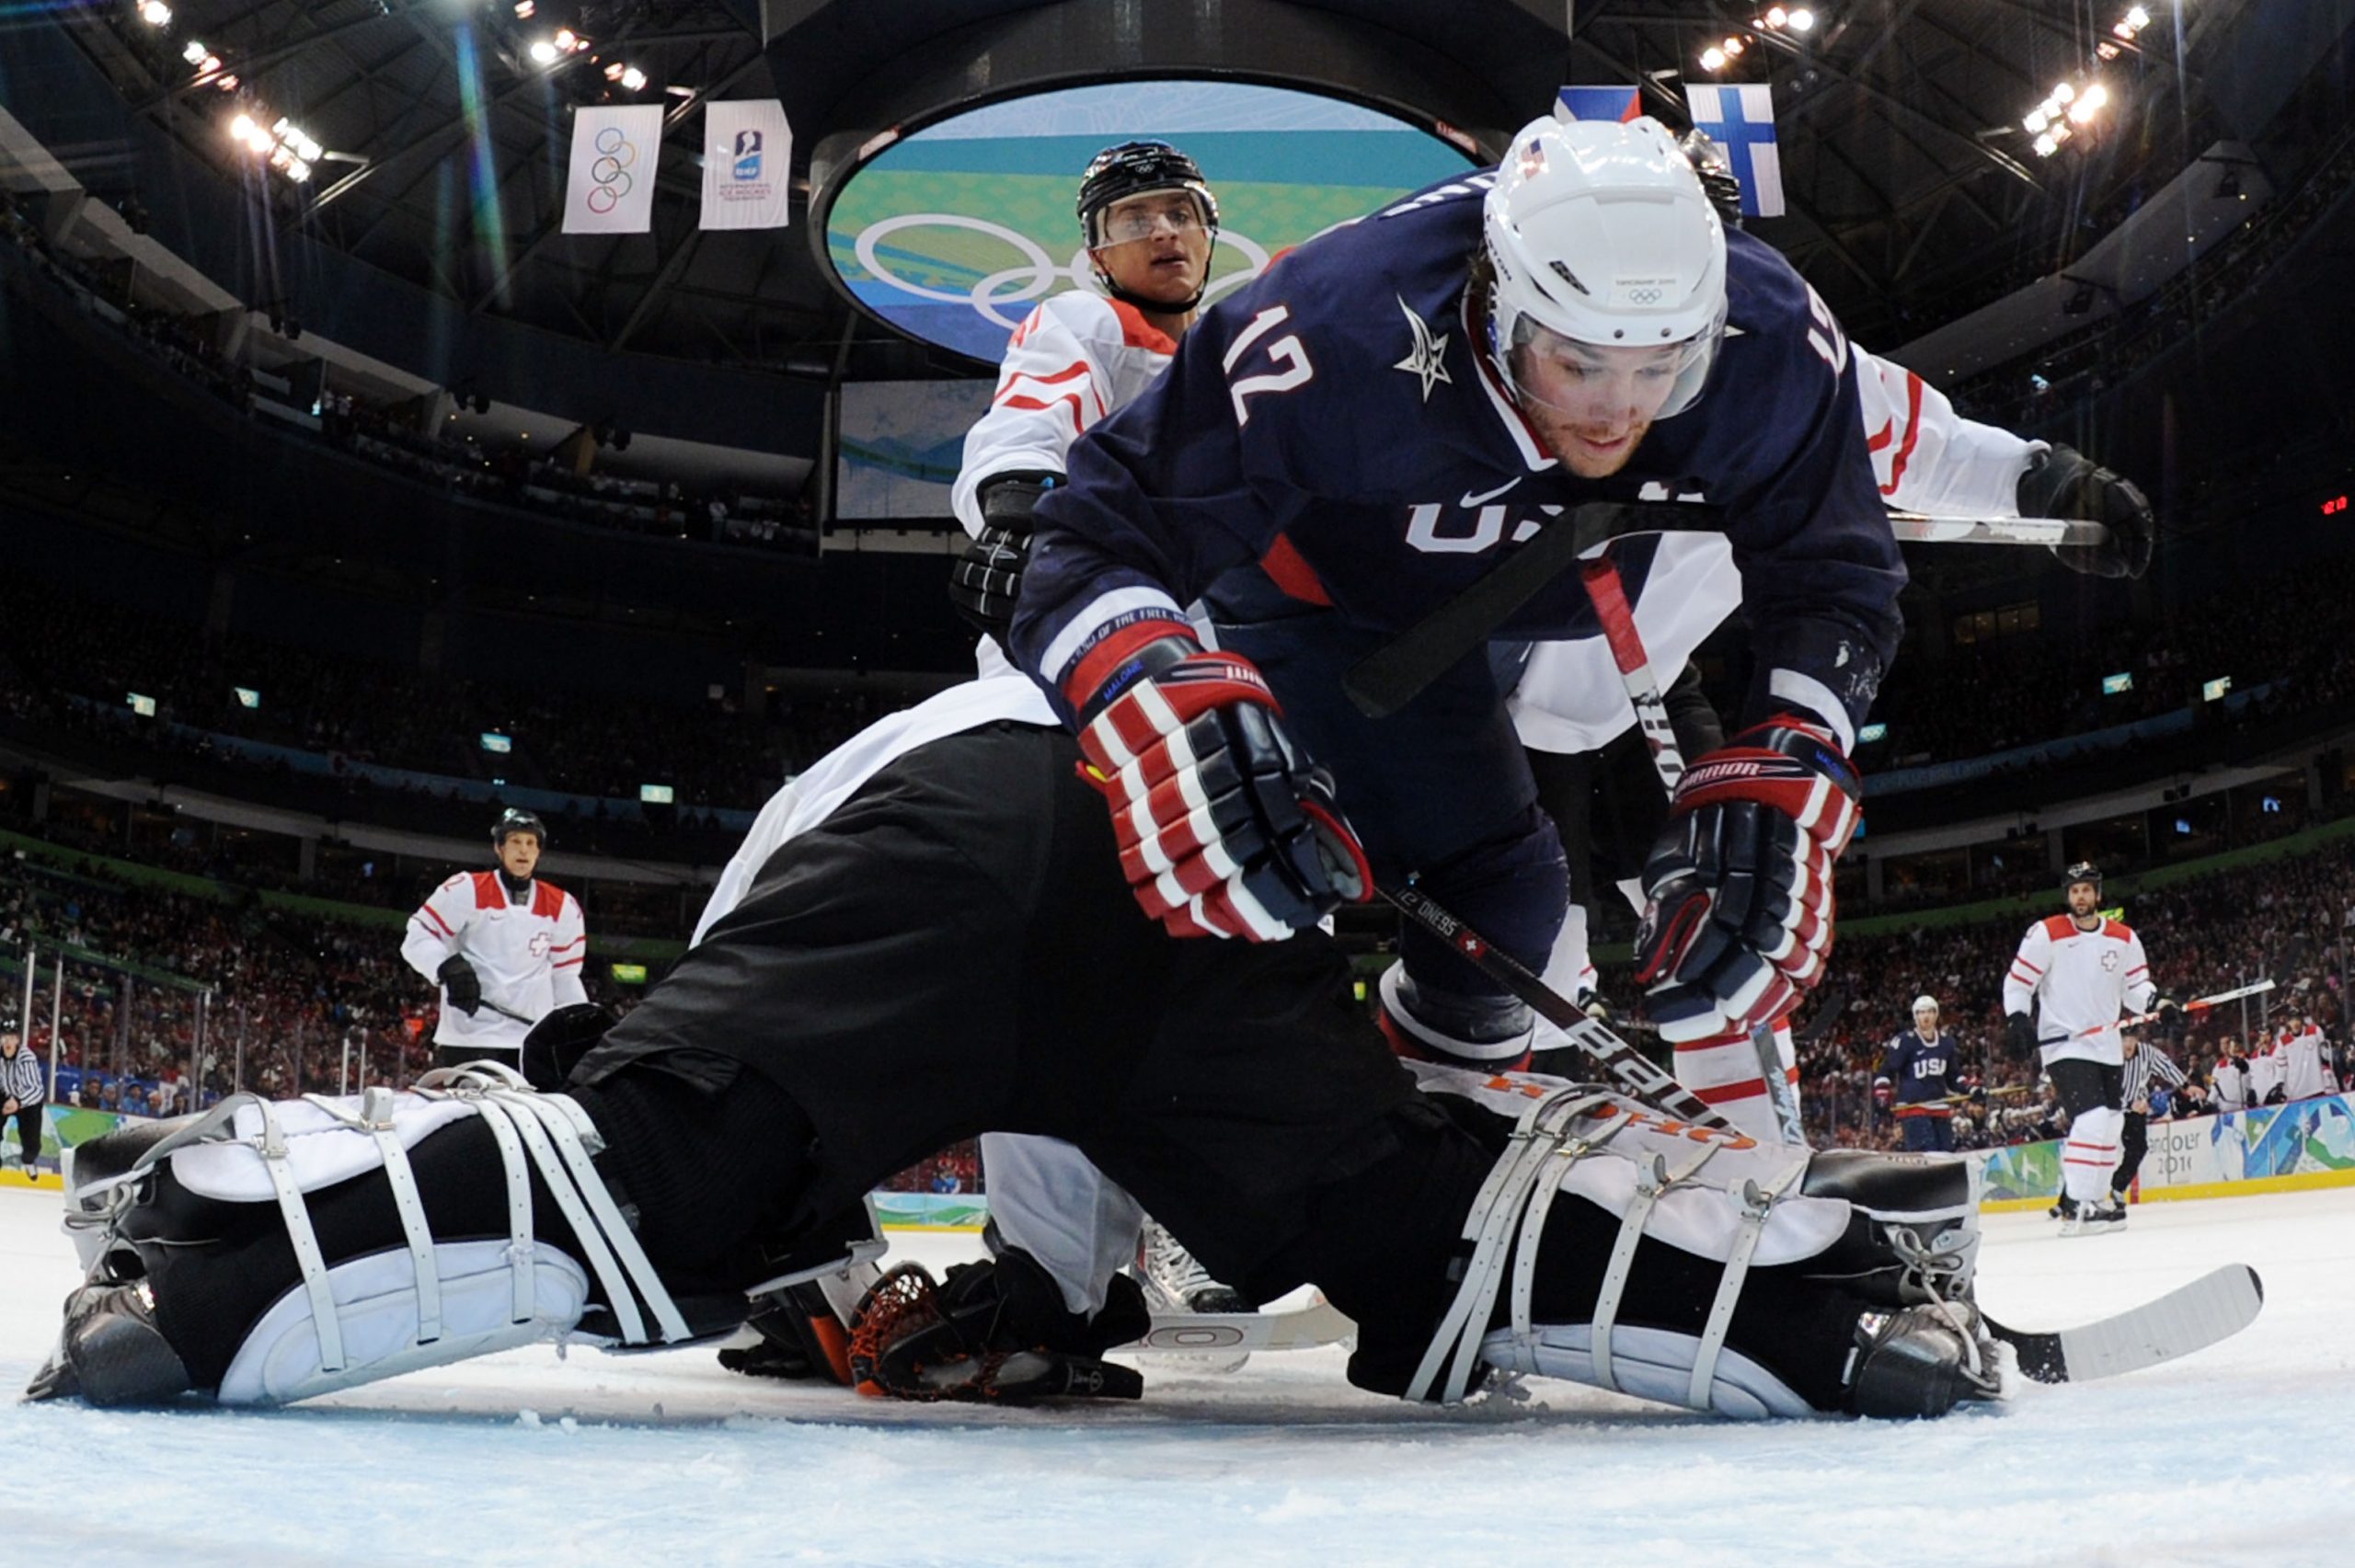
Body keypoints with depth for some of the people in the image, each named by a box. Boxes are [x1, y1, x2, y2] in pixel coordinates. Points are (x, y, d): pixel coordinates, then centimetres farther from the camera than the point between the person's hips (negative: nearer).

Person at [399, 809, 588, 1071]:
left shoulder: (562, 907, 9)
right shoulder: (467, 890, -3)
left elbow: (565, 978, 14)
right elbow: (418, 939, -4)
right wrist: (450, 967, -21)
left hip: (532, 1040, 4)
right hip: (469, 1037, -4)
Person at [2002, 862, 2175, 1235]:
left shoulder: (2124, 938, 4)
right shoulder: (2045, 934, -8)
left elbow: (2135, 985, 9)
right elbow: (2017, 981, -4)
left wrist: (2154, 1001, -11)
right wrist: (2017, 1019, -17)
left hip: (2107, 1046, 6)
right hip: (2063, 1044, -6)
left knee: (2110, 1125, 12)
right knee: (2091, 1118, -20)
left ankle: (2096, 1197, 26)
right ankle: (2075, 1207, -19)